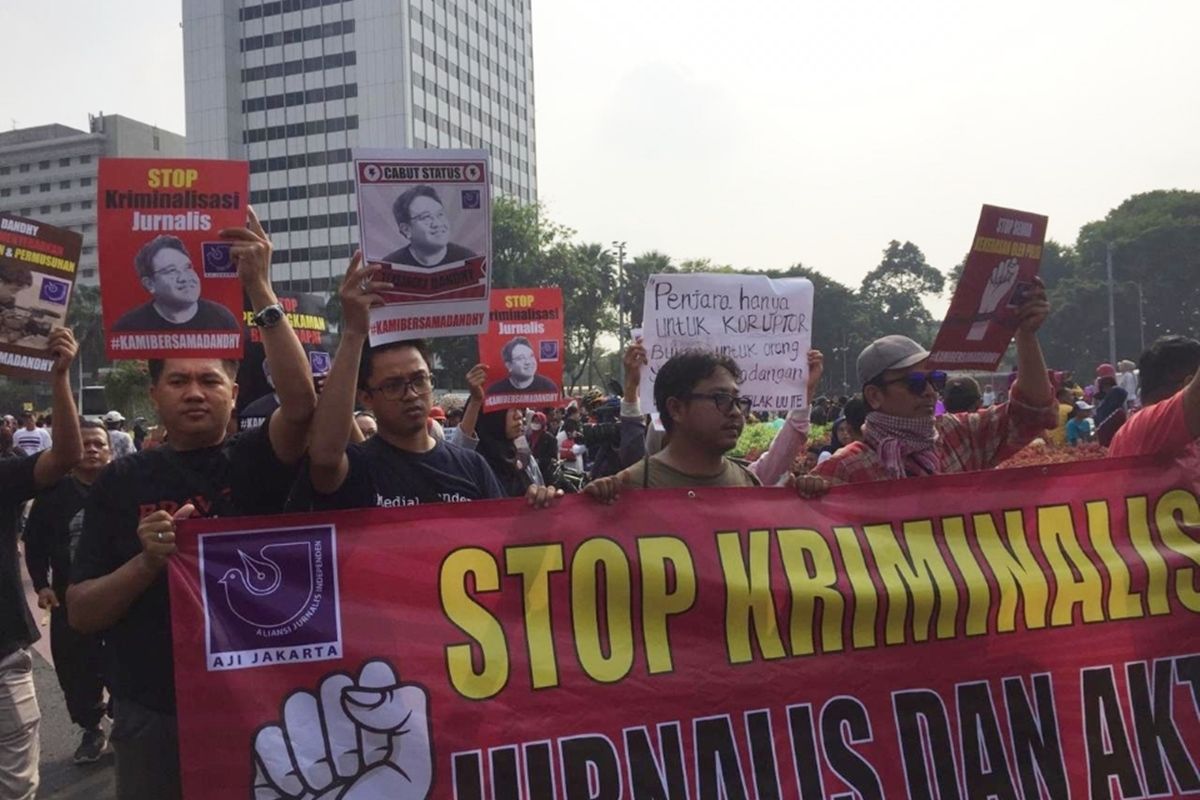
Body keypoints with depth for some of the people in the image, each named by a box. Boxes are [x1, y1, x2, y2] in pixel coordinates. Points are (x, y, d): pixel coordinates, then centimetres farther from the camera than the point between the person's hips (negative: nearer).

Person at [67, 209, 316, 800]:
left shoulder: (253, 460, -3)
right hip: (151, 716, 1)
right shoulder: (122, 480, 1)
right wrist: (147, 561, -19)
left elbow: (301, 404, -25)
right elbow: (80, 613, 0)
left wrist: (260, 292, -27)